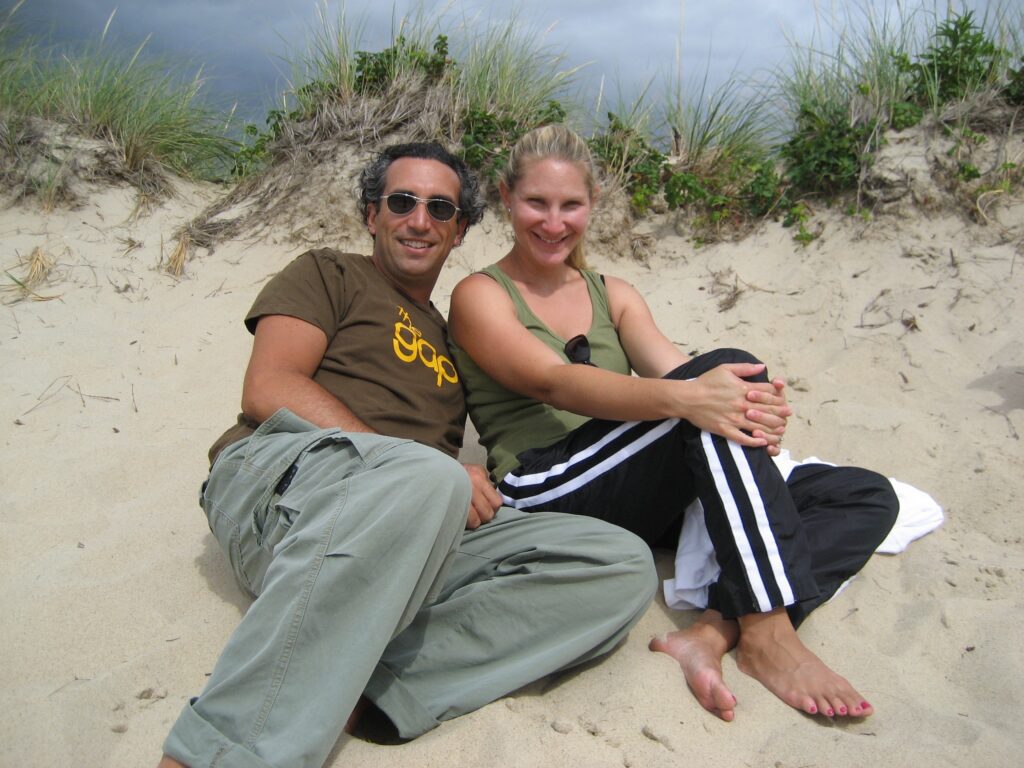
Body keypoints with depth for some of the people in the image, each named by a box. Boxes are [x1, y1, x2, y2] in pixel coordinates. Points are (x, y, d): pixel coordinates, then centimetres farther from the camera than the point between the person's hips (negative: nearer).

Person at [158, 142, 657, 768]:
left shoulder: (453, 336, 32)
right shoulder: (329, 276, 16)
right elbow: (268, 390, -1)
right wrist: (410, 468, -12)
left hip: (428, 528, 5)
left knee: (624, 565, -16)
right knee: (424, 477, -39)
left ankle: (354, 687, -30)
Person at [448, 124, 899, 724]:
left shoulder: (615, 296, 21)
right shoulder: (480, 296, 4)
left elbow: (675, 370, 3)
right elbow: (553, 381, -16)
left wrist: (752, 406, -21)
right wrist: (681, 396, -33)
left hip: (641, 506, 6)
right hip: (545, 498, -6)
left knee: (868, 496, -8)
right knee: (729, 362, -26)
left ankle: (714, 632, -28)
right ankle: (768, 630, -29)